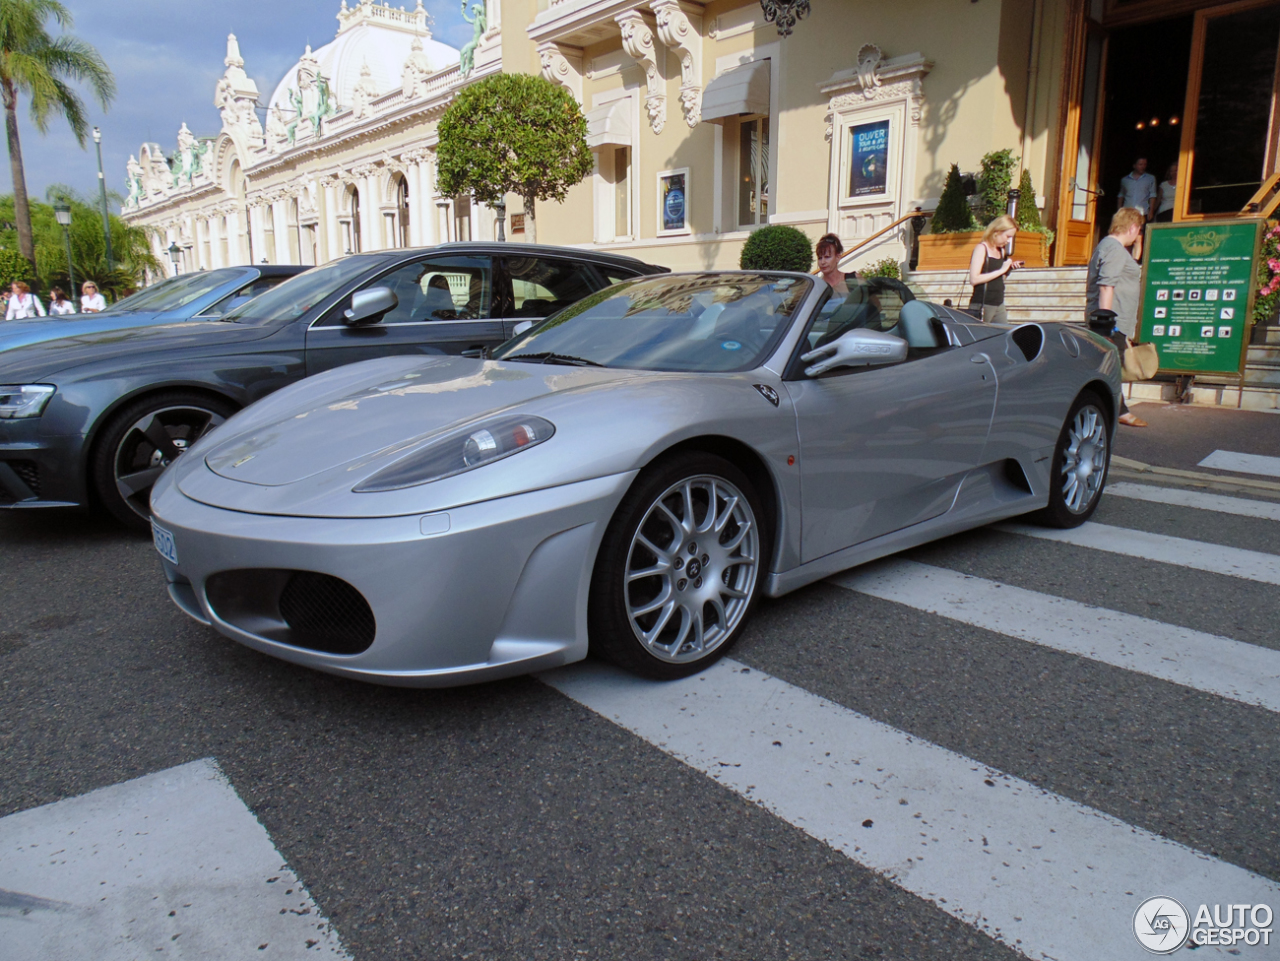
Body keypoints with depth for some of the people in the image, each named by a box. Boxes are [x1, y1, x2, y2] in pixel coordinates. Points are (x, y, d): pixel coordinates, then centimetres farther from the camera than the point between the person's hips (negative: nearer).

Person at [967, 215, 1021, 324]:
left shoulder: (1001, 250, 15)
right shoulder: (981, 248, -7)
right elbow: (974, 279, -20)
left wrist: (1009, 269, 5)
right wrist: (1001, 270, -16)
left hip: (999, 305, 8)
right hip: (982, 305, -7)